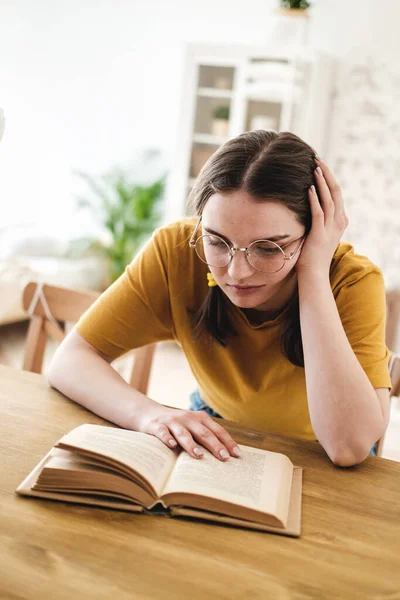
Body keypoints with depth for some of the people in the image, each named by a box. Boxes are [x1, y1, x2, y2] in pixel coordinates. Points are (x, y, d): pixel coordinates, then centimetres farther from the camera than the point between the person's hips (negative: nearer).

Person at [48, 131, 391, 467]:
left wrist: (314, 275, -34)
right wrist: (147, 412, -37)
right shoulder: (177, 250, -20)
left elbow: (349, 447, -32)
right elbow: (69, 361, -19)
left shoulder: (353, 282, -23)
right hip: (218, 443, 1)